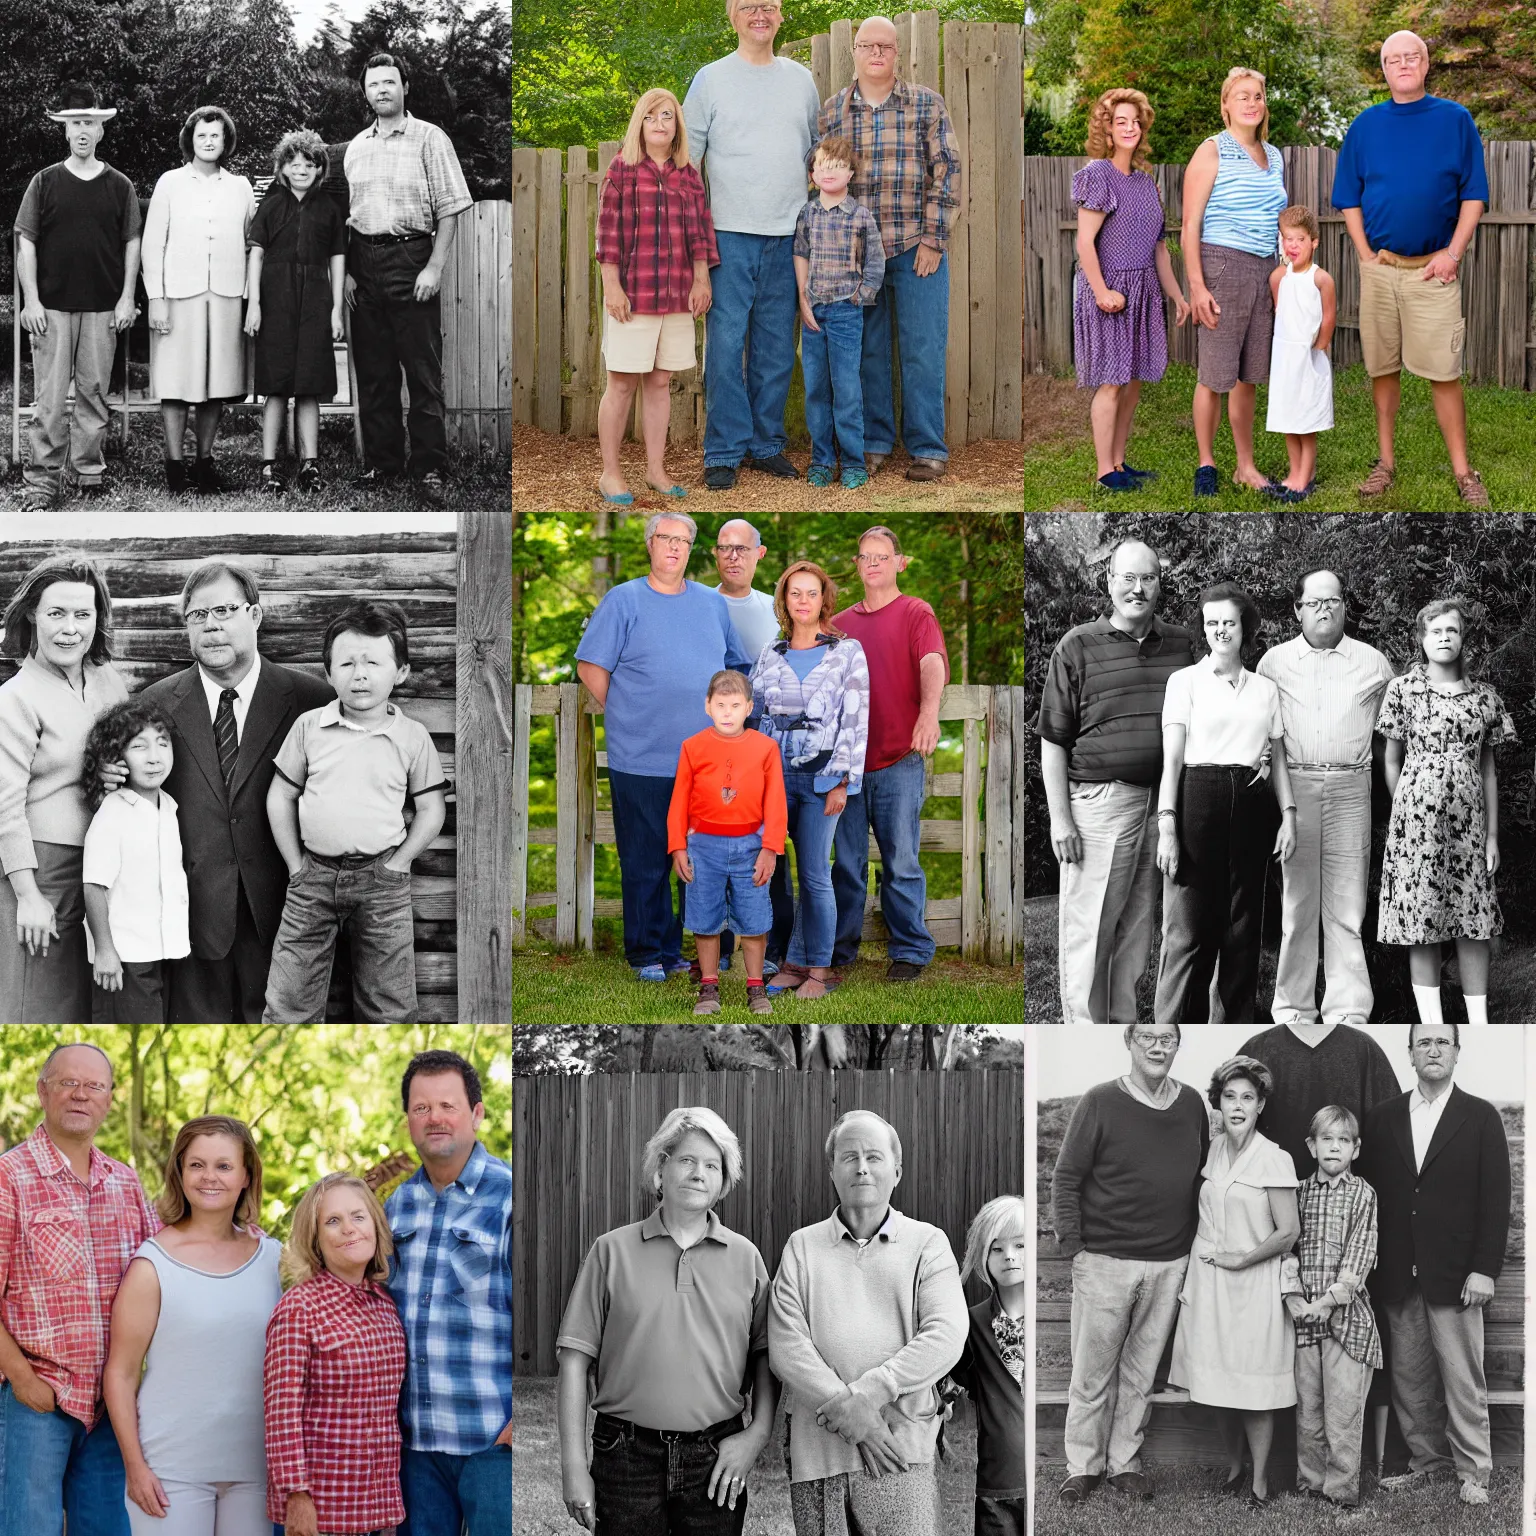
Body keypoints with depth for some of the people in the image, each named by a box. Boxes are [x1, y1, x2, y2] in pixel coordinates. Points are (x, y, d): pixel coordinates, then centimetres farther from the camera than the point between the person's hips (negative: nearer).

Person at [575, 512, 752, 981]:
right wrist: (625, 716, -1)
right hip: (642, 761, -4)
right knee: (644, 863, -1)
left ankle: (689, 949, 18)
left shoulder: (714, 603, 13)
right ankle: (648, 954, 8)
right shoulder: (623, 600, -1)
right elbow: (590, 667, -1)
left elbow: (735, 665, 22)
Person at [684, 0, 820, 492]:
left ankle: (767, 445, 16)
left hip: (788, 235, 3)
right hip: (729, 234, -3)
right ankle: (724, 452, 0)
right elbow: (685, 161, 2)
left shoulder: (801, 79, 12)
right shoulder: (711, 79, 1)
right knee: (726, 346, -6)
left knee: (777, 349, 7)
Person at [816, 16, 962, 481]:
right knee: (867, 350, 6)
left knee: (922, 350, -2)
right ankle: (874, 442, 16)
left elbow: (946, 171, -1)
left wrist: (933, 240, -7)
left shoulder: (927, 103, 2)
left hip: (917, 247, -2)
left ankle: (927, 448, 5)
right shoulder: (832, 110, 7)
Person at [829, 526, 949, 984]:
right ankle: (840, 949, 16)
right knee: (847, 863, 9)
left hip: (899, 761, -4)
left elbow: (933, 663, -18)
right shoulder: (840, 622, 13)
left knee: (901, 863, 0)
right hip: (846, 761, 4)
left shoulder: (915, 614, -1)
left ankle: (910, 952, 8)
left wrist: (929, 712, -36)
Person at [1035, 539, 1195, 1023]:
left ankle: (1124, 1024, 21)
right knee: (1088, 928, -3)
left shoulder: (1184, 644, 9)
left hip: (1164, 802, 4)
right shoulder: (1077, 646, -2)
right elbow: (1053, 740, -3)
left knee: (1138, 928, 11)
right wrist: (1060, 819, -9)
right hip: (1099, 798, -4)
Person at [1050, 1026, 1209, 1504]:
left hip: (1169, 1264, 3)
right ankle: (1083, 1466, 15)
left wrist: (1197, 1244, 12)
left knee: (1141, 1372, 10)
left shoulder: (1191, 1104, 6)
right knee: (1092, 1373, 3)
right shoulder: (1100, 1103, -6)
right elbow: (1066, 1179, -4)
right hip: (1105, 1262, -3)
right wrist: (1073, 1245, -10)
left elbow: (1201, 1176, 16)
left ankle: (1125, 1462, 22)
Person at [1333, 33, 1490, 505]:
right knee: (1382, 368, 7)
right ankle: (1385, 461, 17)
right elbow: (1349, 199, 9)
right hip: (1379, 268, 2)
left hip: (1432, 269, -2)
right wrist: (1366, 254, -1)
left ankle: (1462, 471, -2)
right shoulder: (1365, 125, 7)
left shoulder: (1455, 120, 2)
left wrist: (1453, 253, -8)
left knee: (1444, 372, -6)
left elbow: (1473, 195, 2)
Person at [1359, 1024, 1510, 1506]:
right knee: (1409, 1377, 6)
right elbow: (1369, 1192, 9)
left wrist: (1484, 1269, -9)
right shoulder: (1382, 1118, 9)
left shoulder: (1481, 1118, 1)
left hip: (1455, 1276, -3)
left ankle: (1473, 1471, 7)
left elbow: (1496, 1199, -2)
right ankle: (1427, 1460, 16)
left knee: (1463, 1380, -2)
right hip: (1398, 1276, 3)